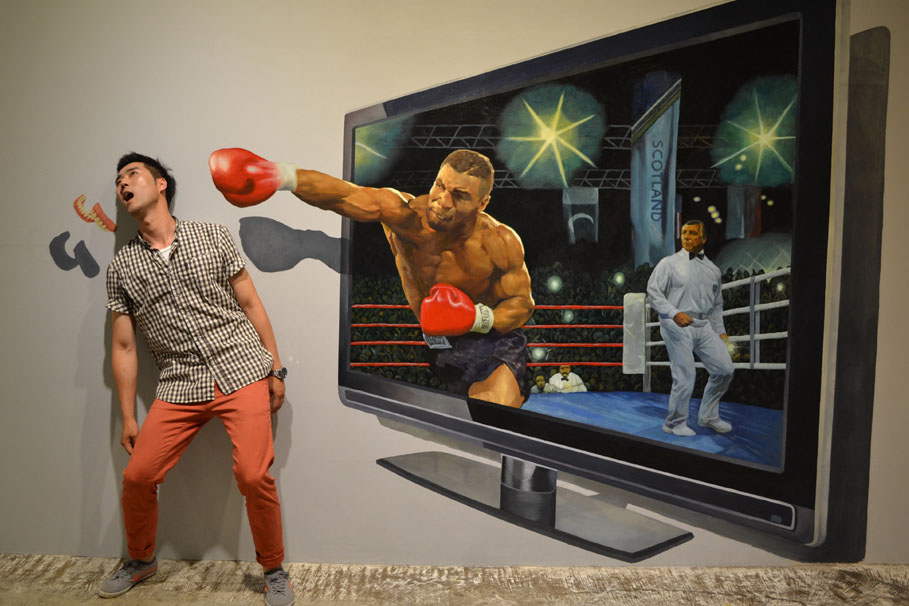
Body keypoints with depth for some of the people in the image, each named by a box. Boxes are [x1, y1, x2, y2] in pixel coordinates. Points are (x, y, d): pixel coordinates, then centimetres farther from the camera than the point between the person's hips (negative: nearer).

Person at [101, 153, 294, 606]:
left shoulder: (213, 237, 4)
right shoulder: (121, 267, 10)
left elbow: (250, 304, 5)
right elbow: (123, 347, 12)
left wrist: (276, 370, 3)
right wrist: (128, 419, 10)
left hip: (241, 370, -3)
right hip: (179, 386, 3)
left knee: (253, 476, -13)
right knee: (137, 476, 2)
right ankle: (140, 560, 34)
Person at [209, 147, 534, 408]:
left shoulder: (501, 243, -17)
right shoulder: (405, 214, -21)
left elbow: (522, 303, -4)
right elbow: (342, 195, -36)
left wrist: (482, 318, -25)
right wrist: (283, 176, -54)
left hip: (484, 338, -2)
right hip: (418, 337, 2)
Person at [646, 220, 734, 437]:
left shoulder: (713, 270, 15)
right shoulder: (669, 263, 0)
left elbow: (717, 305, 21)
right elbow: (653, 292, -8)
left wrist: (721, 332, 14)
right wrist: (675, 314, -20)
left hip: (704, 325, 6)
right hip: (677, 326, -5)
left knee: (724, 368, 1)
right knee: (685, 377, -7)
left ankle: (708, 416, 19)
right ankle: (675, 423, 13)